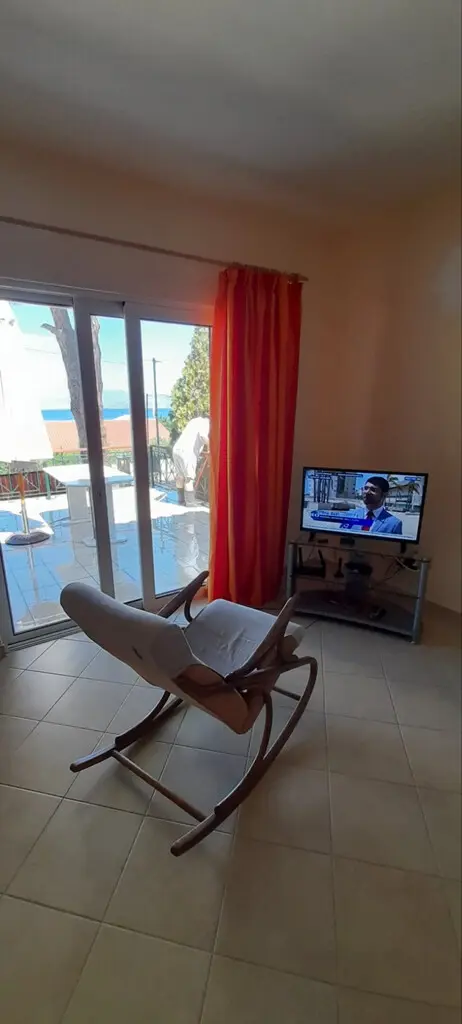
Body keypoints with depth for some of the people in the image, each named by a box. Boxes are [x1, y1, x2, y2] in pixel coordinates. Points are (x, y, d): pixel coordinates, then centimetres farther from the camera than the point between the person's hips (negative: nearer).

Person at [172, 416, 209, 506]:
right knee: (189, 478, -4)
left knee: (180, 477, 14)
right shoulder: (205, 422, 1)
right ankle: (190, 504, -1)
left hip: (177, 449, 8)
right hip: (187, 452, -8)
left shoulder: (195, 420, 27)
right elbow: (203, 436, -18)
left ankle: (181, 501, 22)